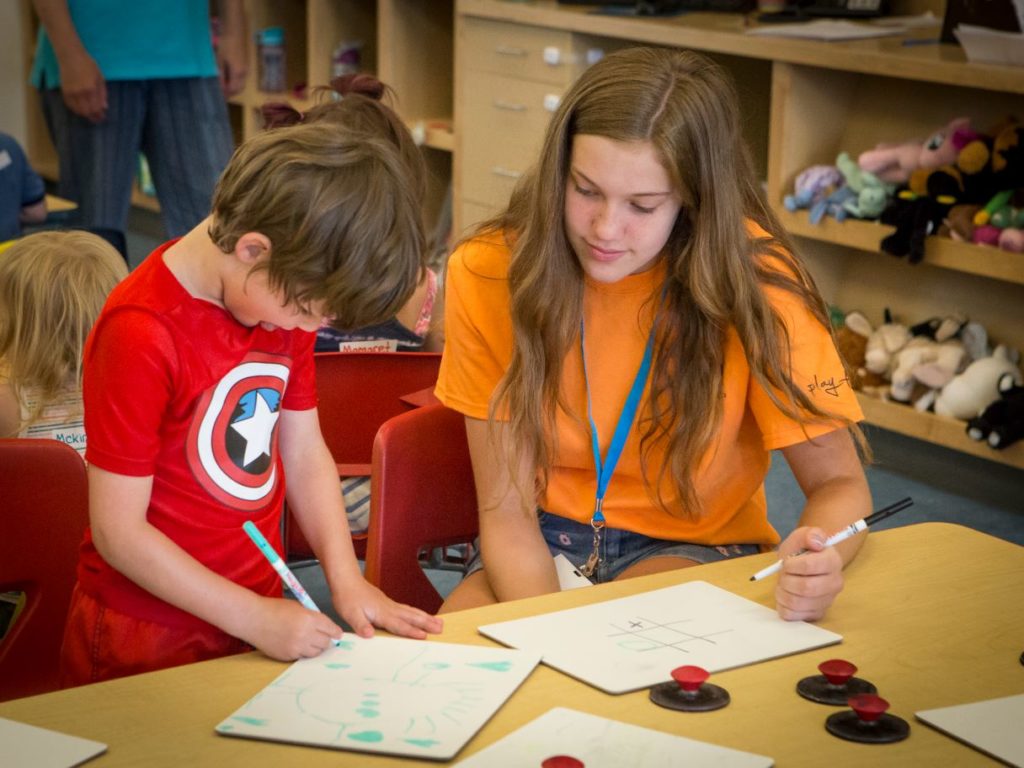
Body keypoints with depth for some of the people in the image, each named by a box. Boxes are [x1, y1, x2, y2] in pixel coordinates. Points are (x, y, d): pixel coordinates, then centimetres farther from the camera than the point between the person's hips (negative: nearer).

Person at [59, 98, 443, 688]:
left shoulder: (287, 295, 3)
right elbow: (118, 531, -19)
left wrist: (347, 580, -2)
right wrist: (254, 618, -20)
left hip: (258, 616, 6)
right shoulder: (140, 335, -22)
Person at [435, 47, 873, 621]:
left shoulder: (754, 283, -18)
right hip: (547, 543, 2)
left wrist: (817, 561, -34)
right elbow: (506, 510, -11)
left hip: (693, 550, -2)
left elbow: (840, 485, -10)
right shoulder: (490, 273, -14)